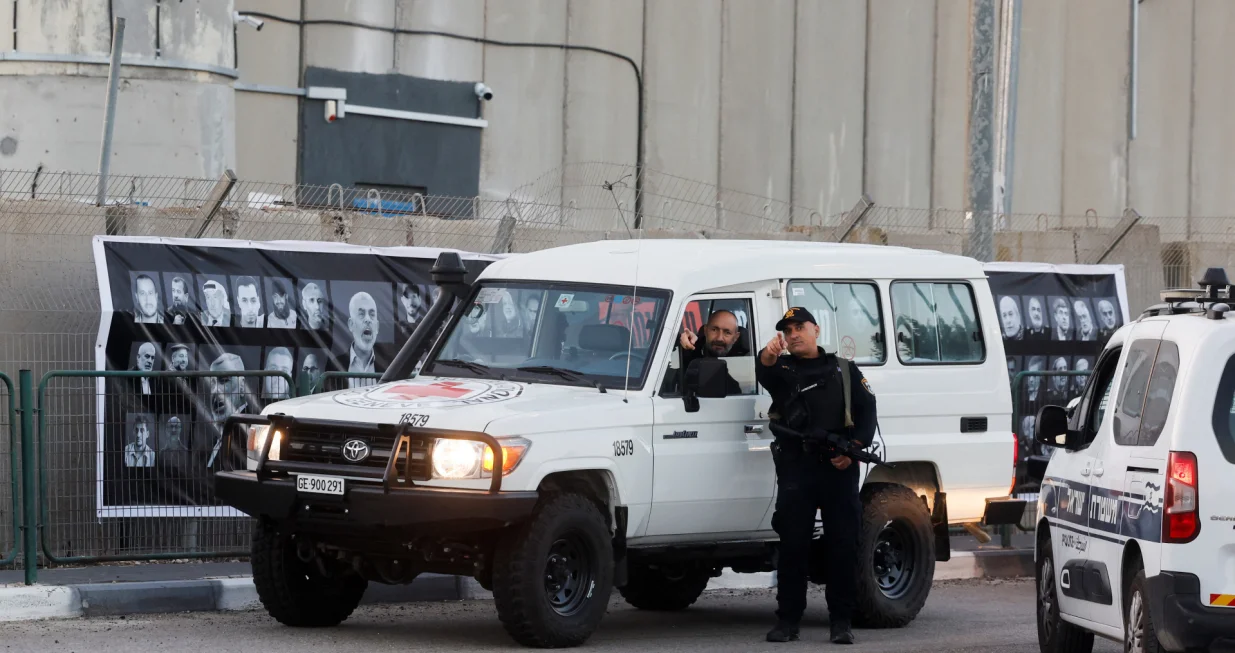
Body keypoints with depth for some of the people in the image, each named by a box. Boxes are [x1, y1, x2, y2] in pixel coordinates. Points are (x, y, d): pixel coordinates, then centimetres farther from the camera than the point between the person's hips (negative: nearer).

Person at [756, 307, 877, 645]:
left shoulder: (845, 369, 16)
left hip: (838, 467, 0)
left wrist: (855, 449, -8)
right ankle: (787, 620, 3)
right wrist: (767, 358, -37)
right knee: (793, 543, -1)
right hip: (795, 465, 0)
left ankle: (842, 621, 3)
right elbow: (764, 376, -12)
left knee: (843, 543, -1)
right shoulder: (782, 369, 13)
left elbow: (867, 412, 9)